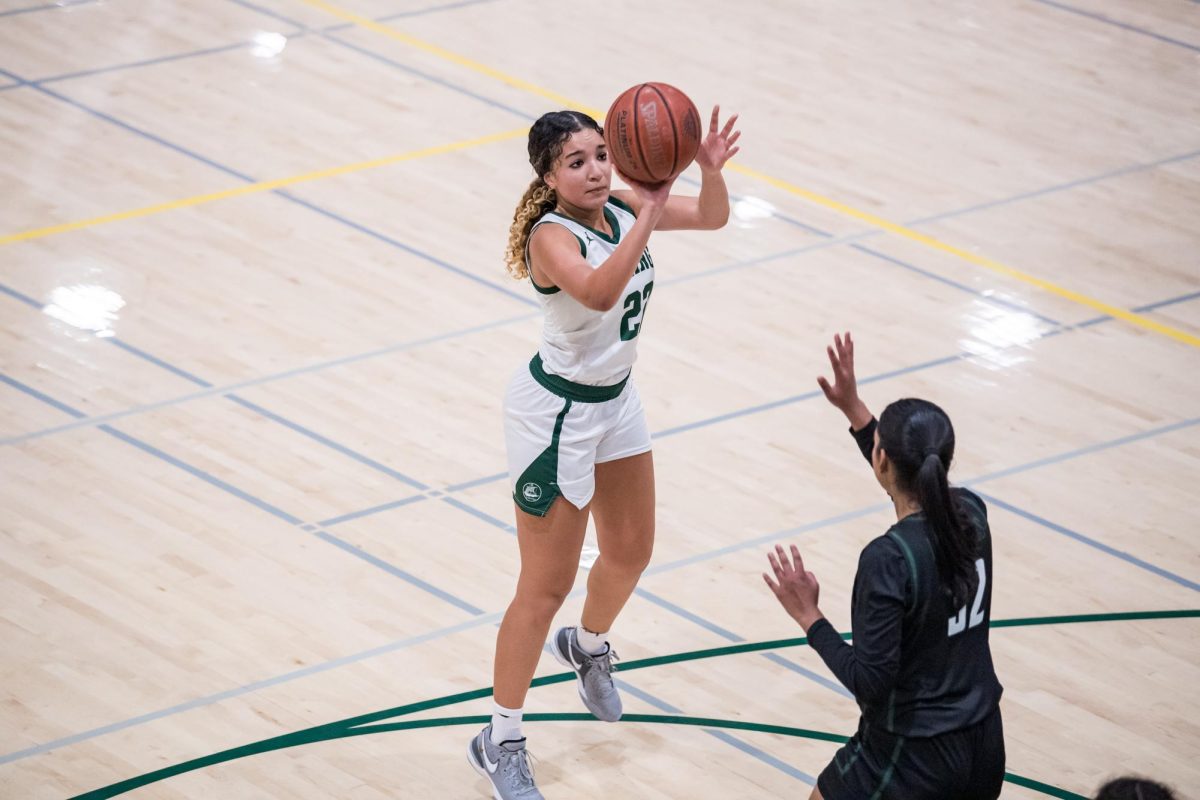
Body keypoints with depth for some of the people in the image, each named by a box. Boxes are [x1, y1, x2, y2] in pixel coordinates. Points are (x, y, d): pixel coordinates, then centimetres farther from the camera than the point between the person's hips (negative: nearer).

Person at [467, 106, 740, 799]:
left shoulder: (621, 208, -7)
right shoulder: (552, 236, -28)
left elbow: (712, 218, -2)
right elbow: (598, 291, -47)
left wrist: (712, 169, -23)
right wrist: (650, 213, -51)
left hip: (616, 400, 8)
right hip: (557, 412, -8)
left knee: (631, 551, 24)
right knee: (546, 586, -1)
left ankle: (589, 645, 56)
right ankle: (500, 742, 12)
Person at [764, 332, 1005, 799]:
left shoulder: (887, 560, -26)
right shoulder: (971, 514, -6)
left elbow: (870, 681, -21)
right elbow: (919, 485, 18)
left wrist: (808, 616, -11)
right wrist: (853, 409, 18)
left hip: (913, 755, -6)